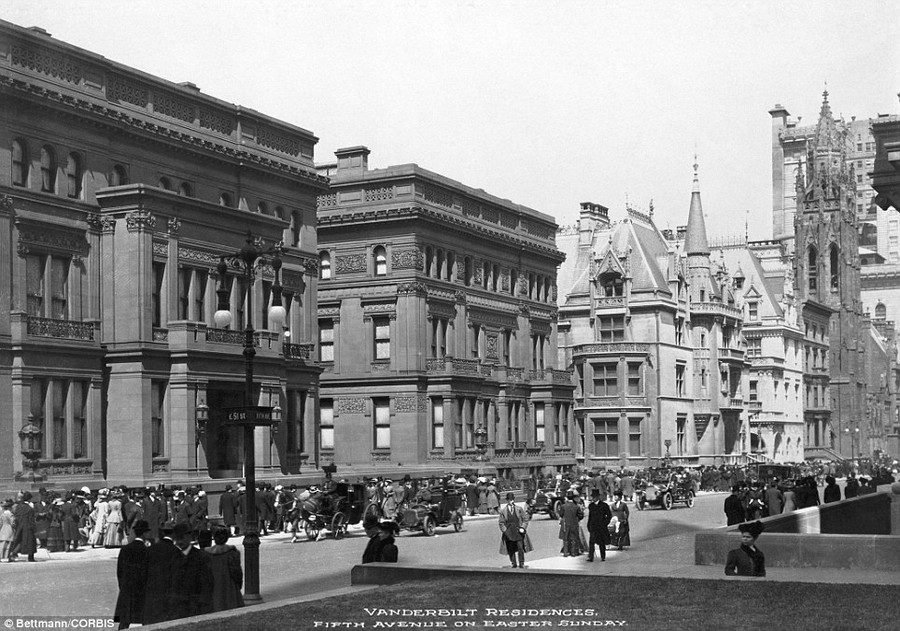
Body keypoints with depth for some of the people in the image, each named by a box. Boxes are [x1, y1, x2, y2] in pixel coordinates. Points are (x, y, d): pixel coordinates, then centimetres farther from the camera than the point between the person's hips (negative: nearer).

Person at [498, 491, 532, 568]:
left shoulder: (519, 509, 4)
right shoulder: (503, 511, 3)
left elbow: (525, 519, 7)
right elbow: (501, 523, 6)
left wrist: (523, 527, -6)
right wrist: (505, 530, -7)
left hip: (518, 531, -1)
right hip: (508, 534, 1)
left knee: (520, 548, -7)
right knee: (511, 550, 3)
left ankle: (522, 564, 1)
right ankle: (514, 564, 14)